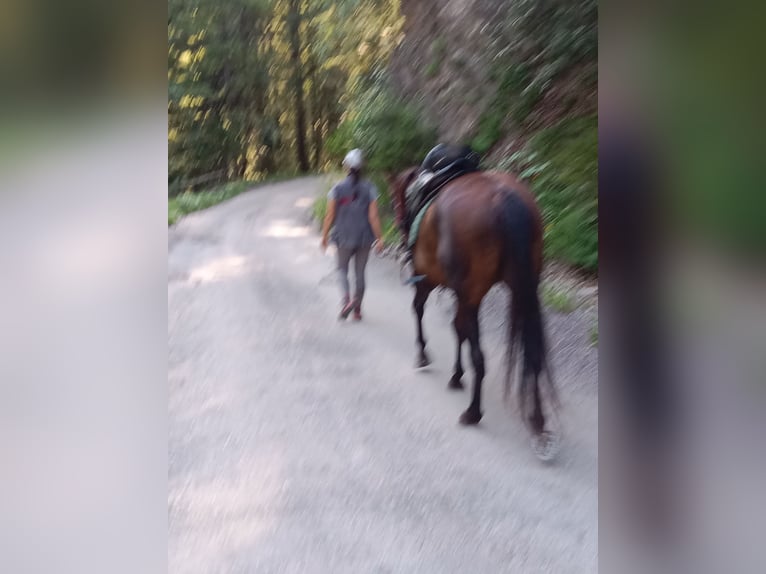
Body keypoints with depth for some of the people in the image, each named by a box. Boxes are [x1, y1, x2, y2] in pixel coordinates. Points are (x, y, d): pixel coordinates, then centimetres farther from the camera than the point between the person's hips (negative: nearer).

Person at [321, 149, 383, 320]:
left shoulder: (338, 188, -7)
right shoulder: (369, 188, -6)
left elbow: (330, 216, -6)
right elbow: (373, 216, -9)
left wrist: (325, 236, 5)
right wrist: (378, 238, -3)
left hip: (344, 237, -1)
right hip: (364, 238, 1)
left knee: (342, 268, 15)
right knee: (360, 272, 13)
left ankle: (346, 299, -10)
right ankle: (357, 309, 19)